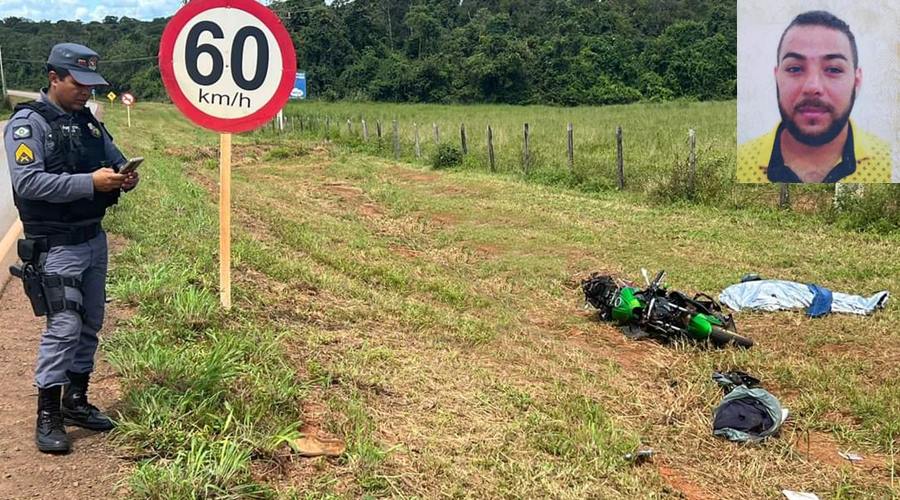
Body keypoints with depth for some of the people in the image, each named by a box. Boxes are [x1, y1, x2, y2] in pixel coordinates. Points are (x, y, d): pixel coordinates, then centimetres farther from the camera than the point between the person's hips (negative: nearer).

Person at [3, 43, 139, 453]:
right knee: (64, 327, -10)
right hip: (55, 247, -7)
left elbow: (116, 159, 20)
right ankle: (47, 416, 0)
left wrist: (125, 176, -5)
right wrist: (91, 182, -28)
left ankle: (75, 401, 27)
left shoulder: (88, 121, 11)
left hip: (94, 239, 8)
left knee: (91, 323, 13)